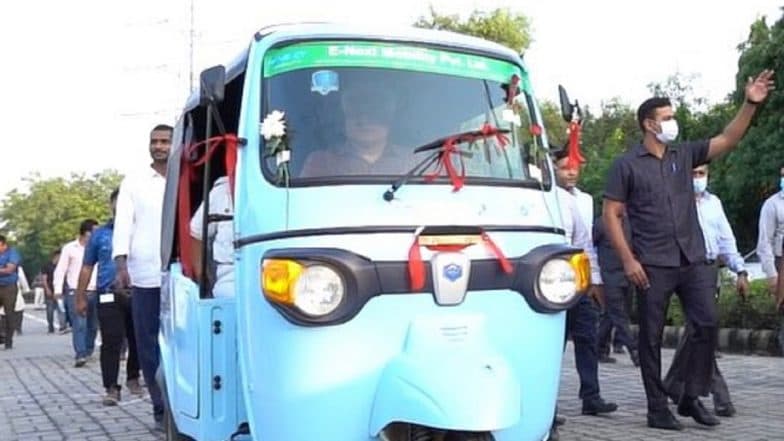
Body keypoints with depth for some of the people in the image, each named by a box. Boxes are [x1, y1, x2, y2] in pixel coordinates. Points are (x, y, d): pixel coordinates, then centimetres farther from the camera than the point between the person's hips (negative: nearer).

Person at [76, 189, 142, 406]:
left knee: (136, 340, 9)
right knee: (111, 342, -5)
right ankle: (111, 387, -1)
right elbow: (87, 267, 11)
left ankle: (133, 378, 27)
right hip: (109, 297, 0)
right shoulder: (100, 234, 7)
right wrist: (81, 297, 9)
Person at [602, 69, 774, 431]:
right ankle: (657, 409, 12)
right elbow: (611, 214, -4)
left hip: (693, 261, 4)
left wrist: (750, 104, -7)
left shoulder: (684, 155, 11)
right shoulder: (627, 165, -2)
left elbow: (727, 140, 6)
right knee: (651, 337, 2)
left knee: (707, 325, -2)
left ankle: (691, 397, 12)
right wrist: (628, 260, -11)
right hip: (652, 265, -4)